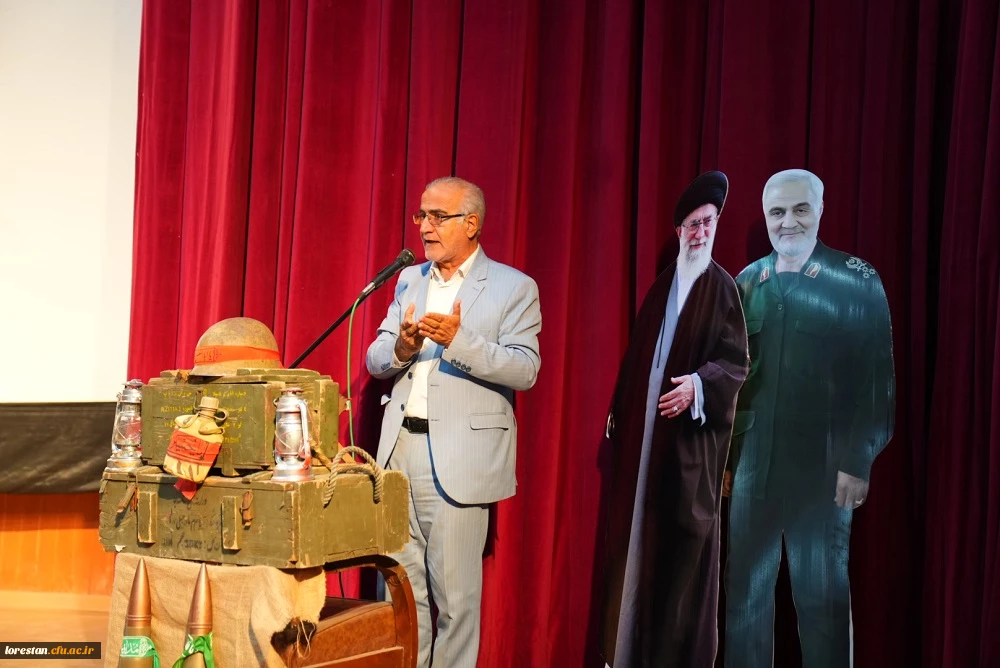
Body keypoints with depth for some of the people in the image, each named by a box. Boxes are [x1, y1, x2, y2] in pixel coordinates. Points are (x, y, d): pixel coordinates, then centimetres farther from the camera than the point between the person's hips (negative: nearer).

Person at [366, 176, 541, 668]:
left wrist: (459, 340, -23)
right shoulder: (409, 281, 15)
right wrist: (401, 348, -11)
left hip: (459, 457, -5)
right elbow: (375, 360, 12)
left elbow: (525, 370, -12)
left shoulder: (513, 287, -1)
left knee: (455, 593, 0)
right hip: (400, 447, 5)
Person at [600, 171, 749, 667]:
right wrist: (619, 412, 15)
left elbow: (737, 361, -9)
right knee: (639, 533, 8)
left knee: (686, 536, -1)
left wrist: (699, 385, -26)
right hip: (645, 427, 5)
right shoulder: (662, 285, 12)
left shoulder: (722, 288, -4)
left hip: (693, 434, -5)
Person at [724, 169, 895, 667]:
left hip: (824, 468, -4)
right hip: (753, 464, 4)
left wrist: (858, 462, -12)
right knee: (745, 590, 11)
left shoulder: (856, 280, -5)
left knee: (822, 594, 7)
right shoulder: (747, 282, 8)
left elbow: (877, 379, -8)